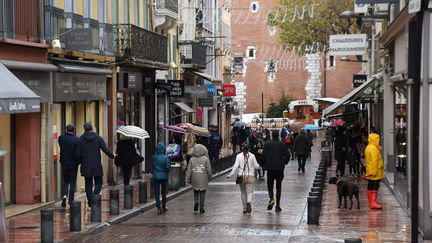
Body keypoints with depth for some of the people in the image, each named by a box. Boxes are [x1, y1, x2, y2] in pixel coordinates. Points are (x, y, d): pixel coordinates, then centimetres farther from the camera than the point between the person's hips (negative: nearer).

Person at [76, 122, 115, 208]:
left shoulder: (81, 139, -2)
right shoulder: (98, 138, -3)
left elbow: (78, 153, -4)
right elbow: (105, 149, -8)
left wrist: (81, 162, 14)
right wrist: (112, 156, 9)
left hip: (86, 166, 1)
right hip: (97, 165, -1)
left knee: (88, 184, 9)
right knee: (98, 183, 8)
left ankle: (90, 201, 9)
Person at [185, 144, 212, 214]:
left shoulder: (192, 159, -3)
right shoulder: (205, 159, -7)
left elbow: (189, 170, -3)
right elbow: (209, 169, -6)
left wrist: (187, 180, 2)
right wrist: (209, 177, 10)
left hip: (195, 179, 1)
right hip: (203, 179, -1)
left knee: (196, 191, 19)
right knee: (202, 192, 9)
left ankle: (196, 201, -7)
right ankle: (201, 207, 7)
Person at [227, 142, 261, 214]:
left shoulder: (238, 156, -3)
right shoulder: (252, 156, -4)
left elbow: (235, 166, -8)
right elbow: (256, 166, -1)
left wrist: (230, 175, -3)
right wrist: (258, 166, 22)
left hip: (241, 176, 2)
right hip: (250, 176, -1)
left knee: (243, 192, 13)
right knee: (249, 191, 0)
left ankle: (245, 208, 16)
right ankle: (248, 202, -30)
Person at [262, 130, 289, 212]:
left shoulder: (267, 144, -3)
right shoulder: (282, 144, 1)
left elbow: (264, 156, -7)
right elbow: (287, 156, -2)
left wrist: (264, 165, 6)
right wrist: (284, 163, 15)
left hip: (270, 168, -1)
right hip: (280, 168, 1)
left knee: (270, 185, 10)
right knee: (278, 186, 8)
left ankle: (271, 199, -17)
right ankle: (277, 205, 6)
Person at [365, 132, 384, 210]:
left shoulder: (368, 147, 15)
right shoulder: (373, 148, -17)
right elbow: (374, 161, -21)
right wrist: (374, 172, -22)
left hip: (370, 172, 10)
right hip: (375, 173, -10)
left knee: (370, 187, 12)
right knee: (375, 187, -13)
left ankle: (371, 203, 18)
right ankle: (373, 203, -19)